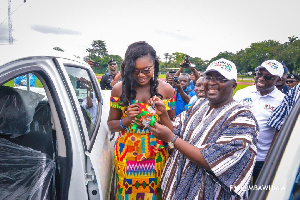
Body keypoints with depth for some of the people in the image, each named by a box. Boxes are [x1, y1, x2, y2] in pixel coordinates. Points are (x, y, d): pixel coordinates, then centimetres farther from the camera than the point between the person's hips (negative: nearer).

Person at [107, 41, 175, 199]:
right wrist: (127, 120, -16)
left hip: (157, 157, 0)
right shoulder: (120, 89, -6)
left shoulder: (166, 90, -6)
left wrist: (162, 114, -19)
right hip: (126, 156, 0)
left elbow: (173, 130, 0)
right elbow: (111, 125, 3)